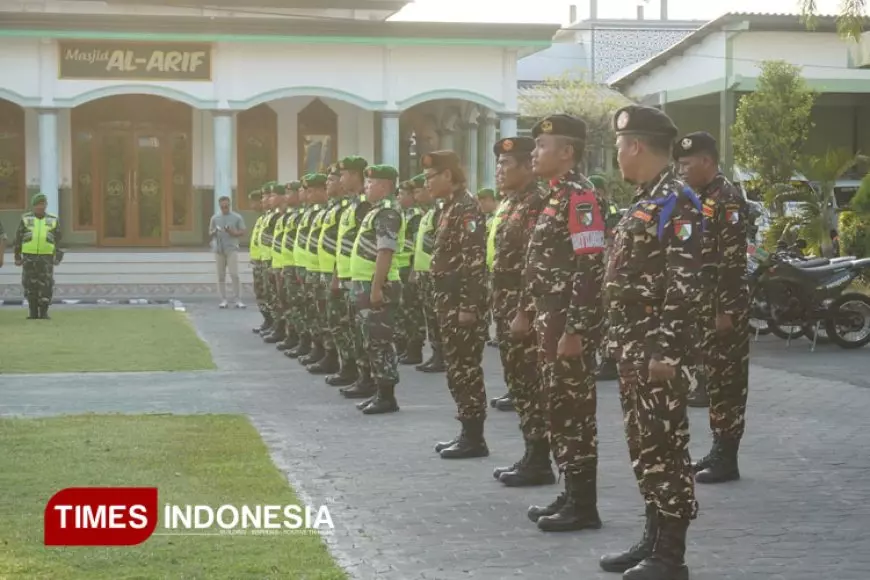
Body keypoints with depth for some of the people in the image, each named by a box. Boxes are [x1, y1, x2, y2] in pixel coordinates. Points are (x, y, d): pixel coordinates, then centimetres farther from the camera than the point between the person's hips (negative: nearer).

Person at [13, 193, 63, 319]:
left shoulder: (53, 220, 3)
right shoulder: (26, 219, 1)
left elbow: (58, 240, 6)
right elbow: (18, 239, 4)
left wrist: (58, 257, -2)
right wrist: (17, 257, 1)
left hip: (46, 257, 0)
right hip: (29, 256, 0)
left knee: (46, 285, -7)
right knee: (30, 285, 0)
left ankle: (44, 313, 1)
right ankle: (33, 313, 9)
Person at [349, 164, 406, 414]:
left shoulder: (387, 212, -15)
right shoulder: (379, 210, 17)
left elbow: (385, 252, -23)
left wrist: (376, 288, -25)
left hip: (378, 286, -10)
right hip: (369, 284, 10)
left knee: (379, 342, -6)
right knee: (373, 342, 13)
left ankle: (387, 397, -2)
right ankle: (381, 393, 18)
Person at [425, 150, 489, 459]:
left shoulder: (467, 207, -15)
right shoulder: (451, 207, 16)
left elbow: (475, 260, -21)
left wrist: (469, 306, -23)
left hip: (463, 303, -10)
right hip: (451, 302, 10)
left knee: (466, 369, -6)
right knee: (457, 368, 13)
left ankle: (475, 438, -1)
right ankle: (468, 432, 19)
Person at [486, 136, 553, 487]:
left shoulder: (538, 202, -14)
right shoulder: (509, 204, 17)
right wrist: (499, 304, 18)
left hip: (525, 306, -10)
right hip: (506, 305, 10)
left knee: (532, 384, -5)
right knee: (518, 382, 13)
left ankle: (540, 462, 1)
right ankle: (531, 454, 19)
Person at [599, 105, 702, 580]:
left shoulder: (675, 202, -14)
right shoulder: (644, 201, 16)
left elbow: (683, 285, -21)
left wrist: (667, 350, -24)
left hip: (659, 349, -10)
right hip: (635, 347, 10)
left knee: (665, 446, -4)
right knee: (643, 445, 14)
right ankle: (653, 538, 23)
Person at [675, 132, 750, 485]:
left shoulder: (727, 198, -14)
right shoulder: (701, 199, 15)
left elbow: (734, 261, -20)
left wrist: (726, 310, -22)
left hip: (724, 307, -9)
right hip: (704, 306, 9)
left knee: (728, 380, -4)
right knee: (712, 377, 13)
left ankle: (728, 459, 0)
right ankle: (718, 449, 20)